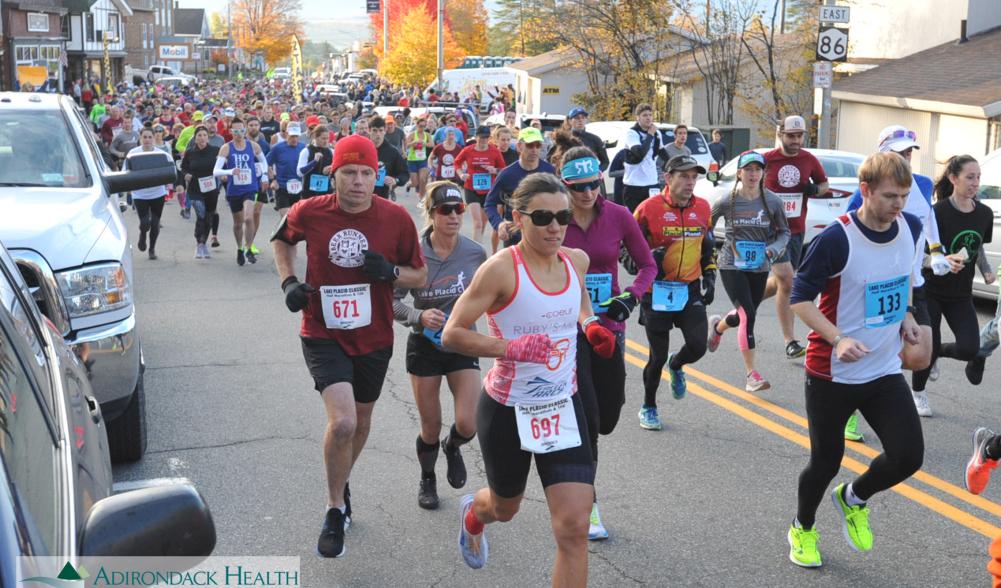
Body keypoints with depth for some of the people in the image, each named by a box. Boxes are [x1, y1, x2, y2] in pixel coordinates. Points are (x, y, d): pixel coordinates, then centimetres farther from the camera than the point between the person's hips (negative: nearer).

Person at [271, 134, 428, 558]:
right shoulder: (309, 212, -10)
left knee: (360, 422, 20)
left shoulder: (396, 218, -9)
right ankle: (335, 510, 1)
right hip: (323, 335, -3)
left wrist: (391, 272, -19)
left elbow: (420, 276, 1)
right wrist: (288, 281, -2)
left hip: (374, 337, 3)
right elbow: (281, 239, 14)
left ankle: (341, 482, 50)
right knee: (342, 422, -21)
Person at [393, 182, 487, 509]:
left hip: (463, 346, 1)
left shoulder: (475, 253, -9)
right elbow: (392, 301, -10)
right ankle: (427, 480, 38)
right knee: (431, 429, 9)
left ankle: (452, 447, 28)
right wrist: (419, 316, -26)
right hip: (424, 347, -1)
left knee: (468, 425, -9)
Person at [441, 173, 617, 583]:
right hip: (508, 410, -3)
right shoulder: (501, 269, -20)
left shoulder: (577, 260, -3)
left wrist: (590, 326, 1)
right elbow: (452, 334, -19)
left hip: (562, 407, 3)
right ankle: (472, 515, 62)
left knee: (574, 527, -8)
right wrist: (512, 347, -31)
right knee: (505, 508, 23)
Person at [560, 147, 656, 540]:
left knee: (606, 420, 10)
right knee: (587, 420, -7)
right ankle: (588, 507, 8)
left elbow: (647, 264, 5)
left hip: (609, 328, 3)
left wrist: (631, 297, -12)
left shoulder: (618, 217, -5)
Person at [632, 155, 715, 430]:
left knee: (698, 346, -8)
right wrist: (648, 260, -19)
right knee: (658, 355, 2)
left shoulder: (703, 208, 6)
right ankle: (648, 407, 25)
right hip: (657, 291, -4)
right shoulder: (649, 208, -10)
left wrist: (709, 278, 9)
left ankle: (676, 366, 30)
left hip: (691, 290, 4)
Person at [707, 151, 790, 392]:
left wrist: (775, 247, -13)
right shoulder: (727, 202, -9)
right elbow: (705, 226, 5)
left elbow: (784, 232, 6)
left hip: (759, 268, 4)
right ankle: (751, 374, -8)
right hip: (731, 266, -4)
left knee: (746, 314, 18)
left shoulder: (772, 202, -4)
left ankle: (717, 326, 54)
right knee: (748, 316, -14)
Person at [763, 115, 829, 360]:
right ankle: (790, 342, -8)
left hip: (797, 230, 5)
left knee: (780, 282, 14)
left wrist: (816, 189, -8)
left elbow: (824, 184, 14)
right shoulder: (767, 160, -7)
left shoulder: (809, 160, 2)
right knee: (787, 282, -13)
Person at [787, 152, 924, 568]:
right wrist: (838, 339, -28)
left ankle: (853, 499, 25)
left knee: (908, 456, -7)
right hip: (832, 374, -5)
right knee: (826, 462, 7)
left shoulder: (911, 228, -2)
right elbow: (800, 299, -15)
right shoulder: (836, 240, -21)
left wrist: (906, 314, 5)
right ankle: (802, 530, 37)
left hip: (885, 371, 5)